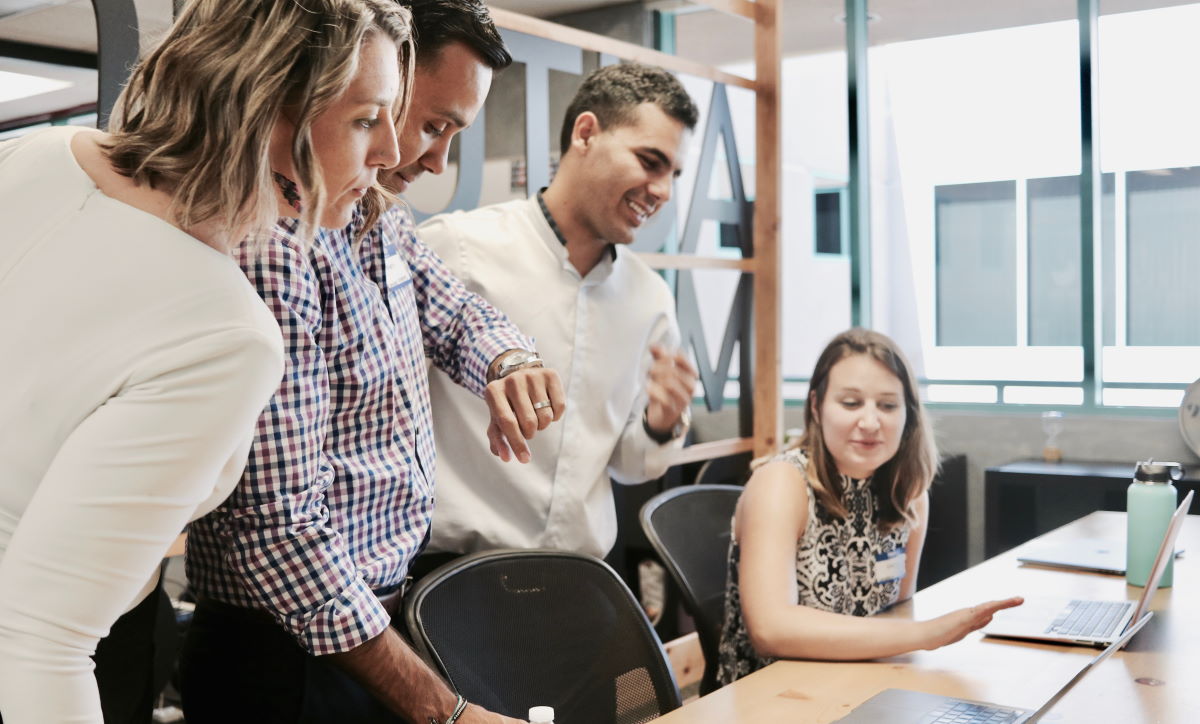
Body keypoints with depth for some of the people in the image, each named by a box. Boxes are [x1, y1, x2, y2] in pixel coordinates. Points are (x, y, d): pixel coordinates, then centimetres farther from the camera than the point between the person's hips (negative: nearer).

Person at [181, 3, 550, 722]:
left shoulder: (382, 218, 2)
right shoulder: (272, 244, -26)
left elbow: (454, 310, 18)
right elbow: (278, 527, -29)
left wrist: (510, 362, -8)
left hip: (388, 608, 9)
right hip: (296, 659, -8)